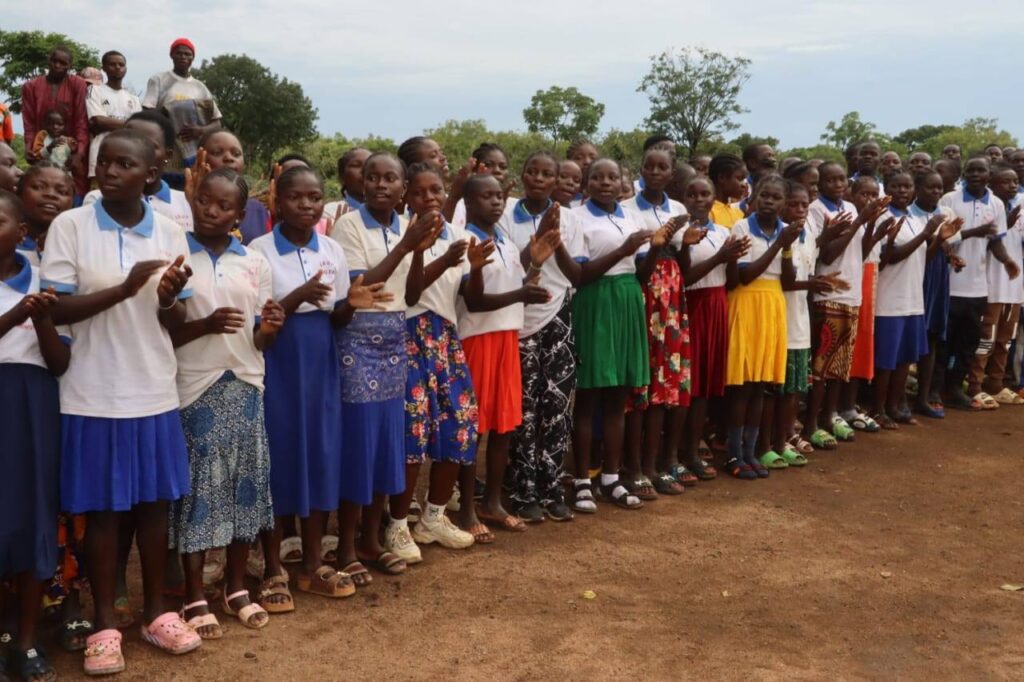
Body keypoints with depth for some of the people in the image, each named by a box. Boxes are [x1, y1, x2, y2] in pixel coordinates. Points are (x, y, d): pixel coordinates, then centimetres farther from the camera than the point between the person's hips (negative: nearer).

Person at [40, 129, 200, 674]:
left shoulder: (169, 234, 2)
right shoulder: (69, 226, -5)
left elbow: (177, 324, 7)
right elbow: (55, 310, -10)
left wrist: (168, 299, -16)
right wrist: (124, 289, -22)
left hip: (154, 393, 3)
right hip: (93, 394, -2)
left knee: (154, 502, 11)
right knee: (102, 508, 6)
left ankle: (155, 611, 26)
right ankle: (105, 623, 19)